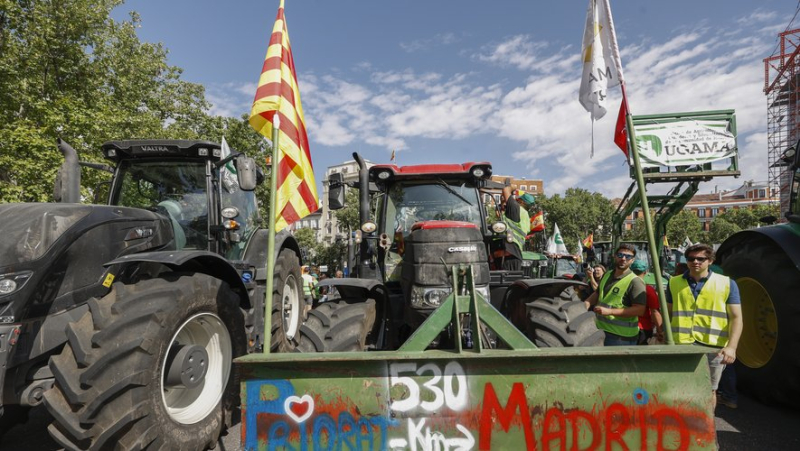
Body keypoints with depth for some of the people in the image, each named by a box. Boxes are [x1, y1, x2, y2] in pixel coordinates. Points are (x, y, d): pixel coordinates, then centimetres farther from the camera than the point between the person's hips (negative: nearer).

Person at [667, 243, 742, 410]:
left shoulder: (727, 284, 3)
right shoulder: (675, 283, 8)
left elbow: (736, 318, 0)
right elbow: (668, 314, 15)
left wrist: (731, 346, -12)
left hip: (713, 347, 0)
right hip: (681, 346, 1)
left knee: (709, 391, 13)